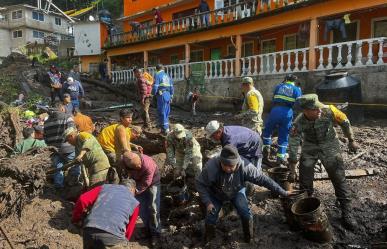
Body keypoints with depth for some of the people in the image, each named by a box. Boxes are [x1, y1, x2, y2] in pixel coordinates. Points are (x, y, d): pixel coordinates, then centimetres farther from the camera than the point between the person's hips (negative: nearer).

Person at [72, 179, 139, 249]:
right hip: (112, 236, -3)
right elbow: (129, 229, 17)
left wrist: (75, 219, 21)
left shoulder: (104, 187, 21)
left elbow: (82, 200, 7)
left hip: (89, 231, 3)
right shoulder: (134, 202, 18)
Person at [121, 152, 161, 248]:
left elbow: (145, 184, -31)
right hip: (137, 181, 4)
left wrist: (135, 191, -35)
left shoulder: (148, 165, -43)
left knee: (153, 207, -7)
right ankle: (148, 228, 27)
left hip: (152, 181, -4)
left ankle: (155, 232, 10)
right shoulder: (124, 161, -30)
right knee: (141, 207, 5)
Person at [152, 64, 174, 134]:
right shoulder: (167, 76, 17)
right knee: (166, 112, 14)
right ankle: (166, 128, 21)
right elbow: (171, 87, 18)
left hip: (161, 95, -7)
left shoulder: (157, 75, -3)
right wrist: (171, 96, 22)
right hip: (168, 95, 7)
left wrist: (153, 94, 3)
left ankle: (165, 129, -6)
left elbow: (155, 86, -11)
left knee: (162, 113, -3)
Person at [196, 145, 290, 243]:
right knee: (211, 217, -8)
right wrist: (208, 202, -26)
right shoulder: (211, 167, -38)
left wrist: (283, 192, -20)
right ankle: (209, 238, 26)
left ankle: (249, 238, 14)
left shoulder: (244, 166, -35)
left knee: (245, 213, -17)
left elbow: (263, 179, -26)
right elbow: (200, 184, -22)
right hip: (216, 194, 0)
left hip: (237, 192, 0)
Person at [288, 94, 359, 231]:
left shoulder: (329, 111, -26)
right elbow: (293, 144, -16)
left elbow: (344, 122, -6)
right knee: (304, 180, 4)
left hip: (330, 146, 0)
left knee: (339, 178, 1)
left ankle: (346, 212, 13)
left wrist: (351, 140, 4)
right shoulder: (299, 122, -26)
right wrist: (292, 167, -12)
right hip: (309, 148, 0)